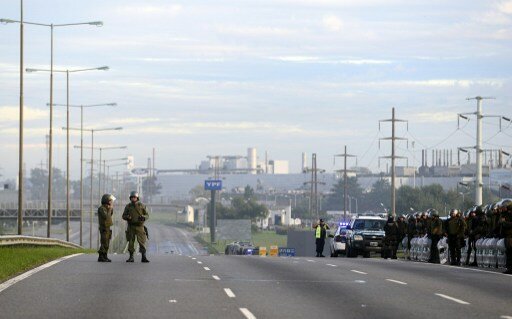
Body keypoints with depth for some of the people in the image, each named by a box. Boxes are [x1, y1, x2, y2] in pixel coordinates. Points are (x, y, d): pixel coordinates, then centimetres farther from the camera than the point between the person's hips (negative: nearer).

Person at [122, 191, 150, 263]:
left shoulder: (141, 206, 0)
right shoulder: (128, 206, 3)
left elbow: (147, 215, 4)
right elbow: (124, 216, 7)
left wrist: (143, 217, -19)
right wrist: (127, 217, -17)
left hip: (139, 226, -1)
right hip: (131, 226, 1)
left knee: (142, 241, -9)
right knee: (131, 242, 1)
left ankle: (143, 257, -10)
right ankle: (131, 257, 8)